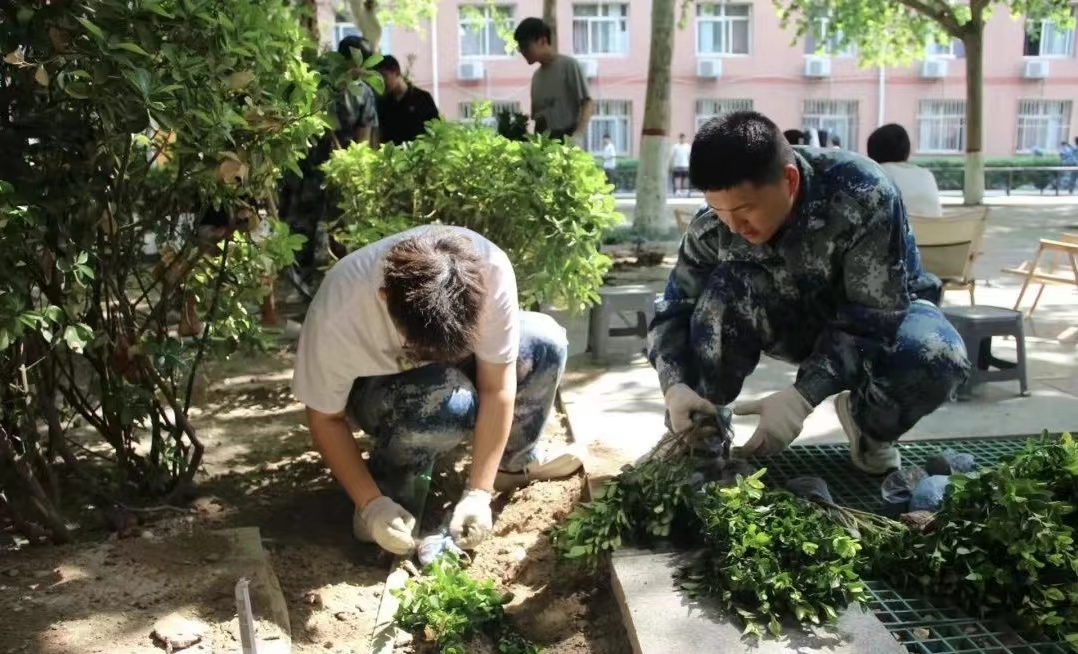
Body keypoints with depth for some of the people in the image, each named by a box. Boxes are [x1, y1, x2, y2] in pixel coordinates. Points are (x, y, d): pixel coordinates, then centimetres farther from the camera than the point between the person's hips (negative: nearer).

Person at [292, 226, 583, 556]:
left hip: (448, 369, 4)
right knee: (445, 401, -35)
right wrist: (371, 504, -29)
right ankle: (387, 499, -10)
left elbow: (496, 387, -26)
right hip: (372, 386, -4)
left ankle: (513, 461, 6)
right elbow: (325, 418, -23)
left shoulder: (490, 269, -34)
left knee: (546, 342, -18)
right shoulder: (338, 312, -39)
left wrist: (478, 493, -26)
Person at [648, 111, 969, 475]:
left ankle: (870, 424, -4)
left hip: (886, 313, -2)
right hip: (796, 319, 2)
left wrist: (803, 396, -44)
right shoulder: (714, 223, -23)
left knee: (938, 358, -36)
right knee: (725, 290, -30)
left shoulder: (861, 196, -34)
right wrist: (676, 385, -35)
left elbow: (875, 317, -33)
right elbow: (675, 309, -16)